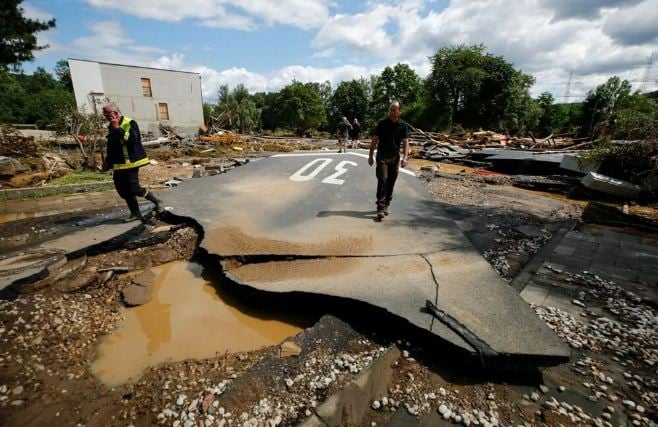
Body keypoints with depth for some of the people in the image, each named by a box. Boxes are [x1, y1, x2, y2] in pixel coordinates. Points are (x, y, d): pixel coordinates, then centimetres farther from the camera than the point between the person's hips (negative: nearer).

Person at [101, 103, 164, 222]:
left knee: (134, 189, -12)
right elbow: (110, 147, 25)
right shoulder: (111, 127, 15)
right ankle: (135, 213, 16)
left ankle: (157, 202, 8)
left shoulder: (130, 123, -10)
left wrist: (118, 128, -23)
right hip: (118, 165, 9)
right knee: (123, 191, 6)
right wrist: (108, 162, 24)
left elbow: (132, 140, -26)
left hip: (131, 162, -8)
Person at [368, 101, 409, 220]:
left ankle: (386, 206, 19)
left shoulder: (403, 125, 2)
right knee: (382, 180, -12)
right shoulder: (382, 123, -3)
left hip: (395, 157, 3)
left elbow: (405, 142, 0)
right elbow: (374, 140, 0)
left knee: (391, 183, 6)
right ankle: (380, 208, -11)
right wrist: (370, 156, -3)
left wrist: (405, 157, -12)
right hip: (382, 156, -2)